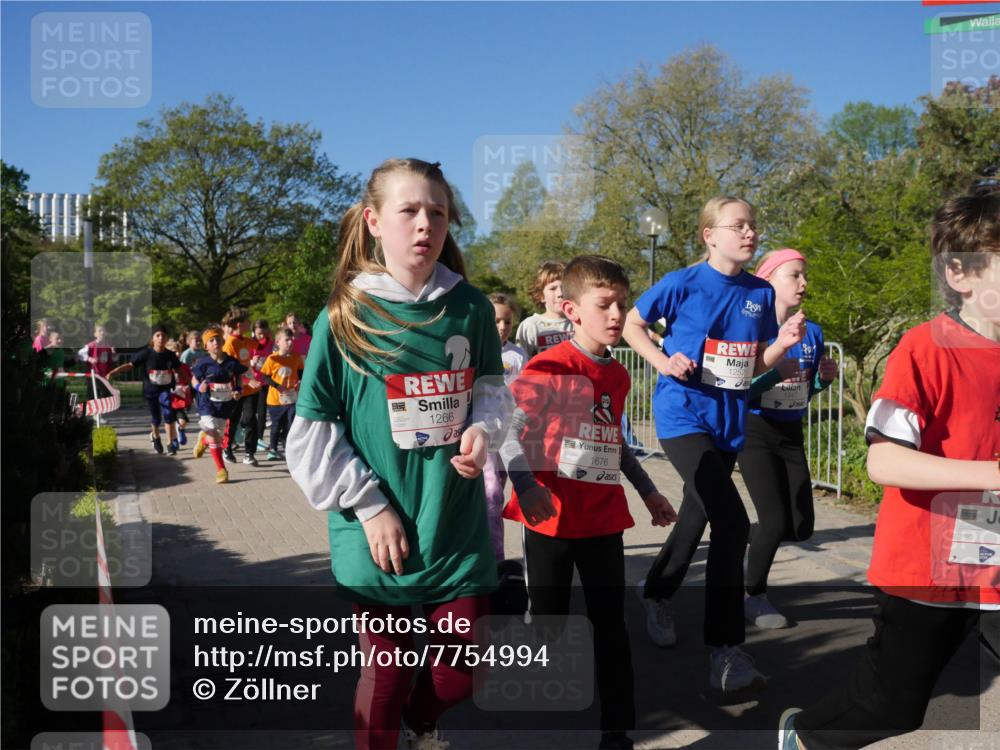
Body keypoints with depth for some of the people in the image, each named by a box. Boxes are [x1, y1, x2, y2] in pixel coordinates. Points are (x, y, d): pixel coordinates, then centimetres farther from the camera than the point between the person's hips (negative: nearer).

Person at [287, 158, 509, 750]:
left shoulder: (471, 308, -1)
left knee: (460, 672, 13)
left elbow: (492, 387, 12)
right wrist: (370, 507, -10)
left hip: (460, 527, 3)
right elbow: (311, 437, -5)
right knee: (387, 669, 12)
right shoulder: (344, 317, -7)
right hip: (381, 532, -2)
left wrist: (482, 430, -10)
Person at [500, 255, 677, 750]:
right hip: (551, 520, -5)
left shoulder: (618, 375, 9)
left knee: (611, 624, 10)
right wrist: (525, 485, -32)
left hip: (604, 519, 5)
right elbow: (508, 427, -18)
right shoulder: (548, 368, -13)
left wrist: (647, 491, 25)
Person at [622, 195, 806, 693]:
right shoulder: (682, 284, -8)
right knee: (732, 522, -20)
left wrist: (783, 344, -8)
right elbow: (632, 325, 3)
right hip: (684, 414, -6)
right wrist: (663, 362, -12)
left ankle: (656, 592, 47)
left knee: (698, 516, 19)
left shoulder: (761, 293, 6)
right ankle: (726, 652, -13)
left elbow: (756, 366, 11)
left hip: (729, 419, 6)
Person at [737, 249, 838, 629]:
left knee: (802, 526, 4)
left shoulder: (812, 333, 2)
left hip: (791, 434, 6)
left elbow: (808, 390, 13)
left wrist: (824, 378, -7)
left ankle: (744, 539, 33)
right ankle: (754, 595, 16)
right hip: (754, 433, -6)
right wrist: (775, 372, -29)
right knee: (776, 521, -8)